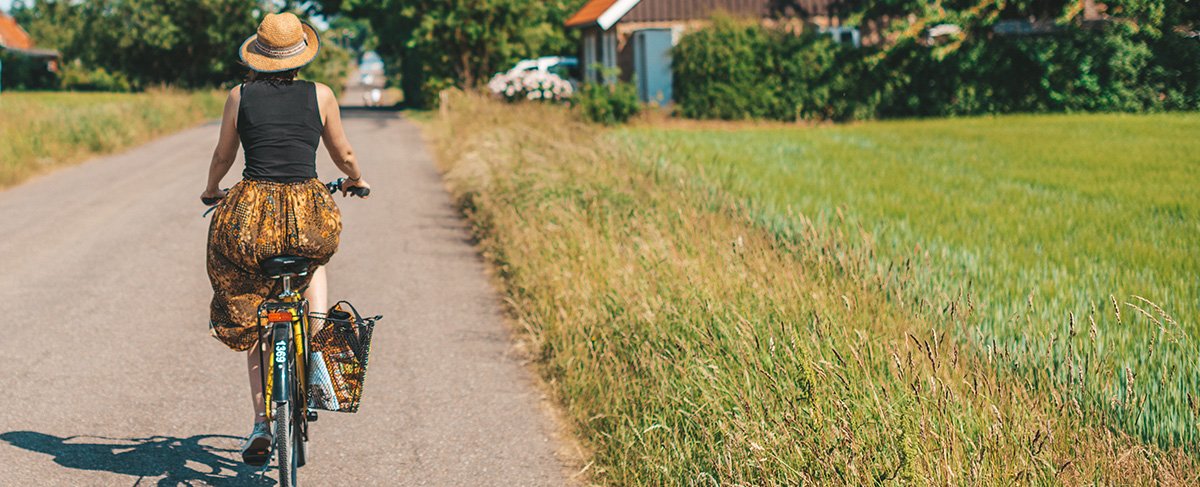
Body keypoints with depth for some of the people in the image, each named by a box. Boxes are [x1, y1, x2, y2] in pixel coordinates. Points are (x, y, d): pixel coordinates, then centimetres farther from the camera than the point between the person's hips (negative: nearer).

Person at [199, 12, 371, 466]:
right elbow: (343, 155, 15)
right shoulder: (320, 95, 3)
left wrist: (212, 189, 37)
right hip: (308, 211, 0)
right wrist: (356, 180, 37)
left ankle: (262, 421, 11)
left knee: (251, 318, 19)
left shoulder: (240, 96, 4)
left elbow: (222, 156, 16)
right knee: (315, 257, 36)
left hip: (251, 212, 0)